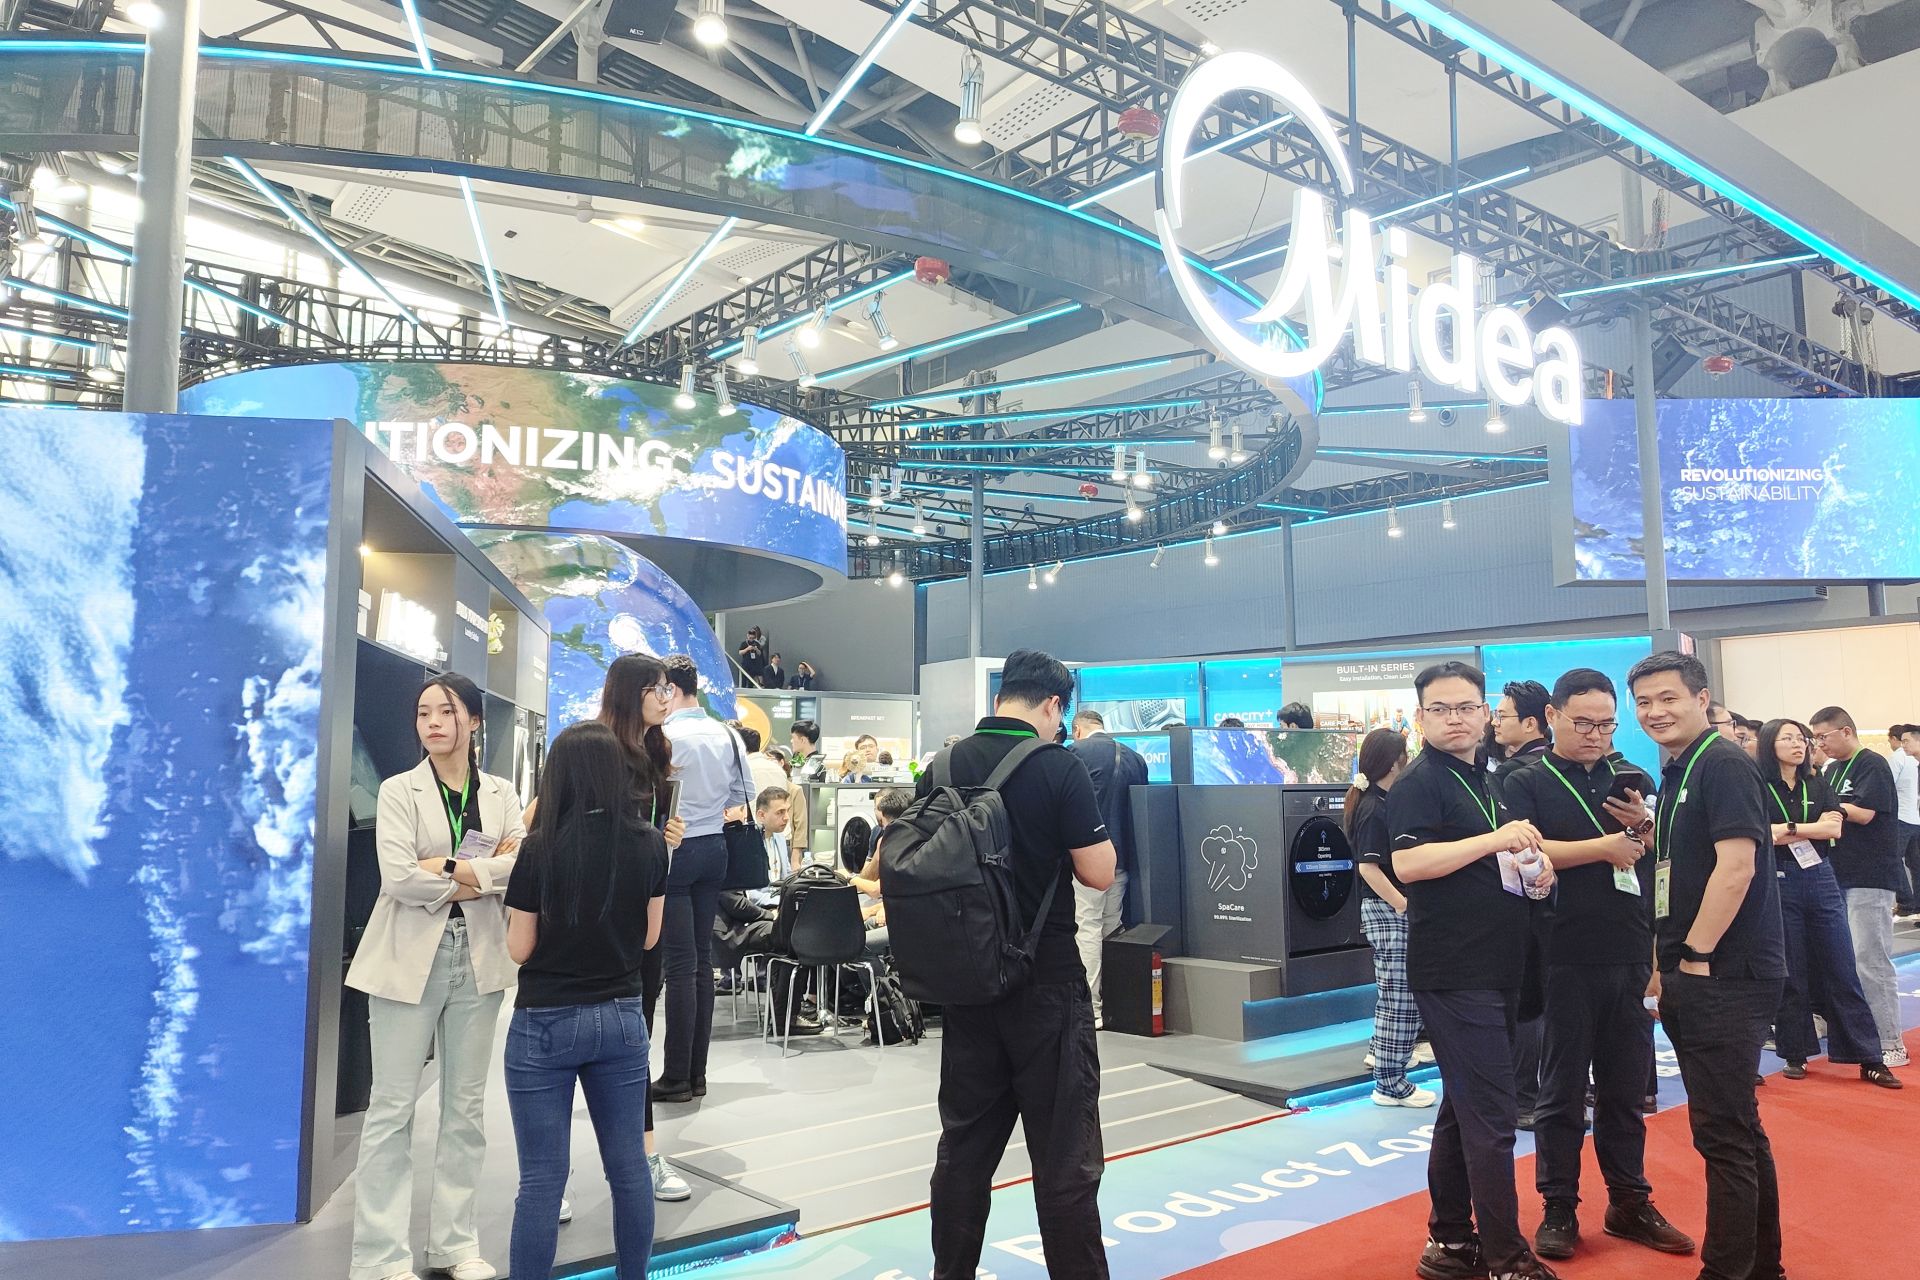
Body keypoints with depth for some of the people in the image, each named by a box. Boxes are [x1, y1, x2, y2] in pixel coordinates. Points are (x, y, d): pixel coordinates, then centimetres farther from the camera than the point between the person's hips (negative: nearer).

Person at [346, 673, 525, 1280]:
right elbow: (398, 877, -14)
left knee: (466, 1105, 9)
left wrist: (451, 868, -16)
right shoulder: (399, 790, 0)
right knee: (393, 1107, 1)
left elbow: (524, 866, -7)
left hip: (479, 957, 3)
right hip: (410, 958, -3)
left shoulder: (501, 794, 8)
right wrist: (484, 875, -10)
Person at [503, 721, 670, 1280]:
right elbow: (650, 936, 5)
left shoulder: (542, 848, -14)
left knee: (543, 1177, 5)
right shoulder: (650, 844, -4)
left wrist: (531, 843, 1)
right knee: (629, 1165, 14)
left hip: (545, 1024, -3)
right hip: (622, 1018, 4)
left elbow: (519, 949, -5)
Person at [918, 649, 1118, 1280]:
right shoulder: (1058, 767, -13)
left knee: (964, 1145, 16)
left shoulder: (942, 767, 2)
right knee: (1065, 1156, 3)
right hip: (1046, 983, -5)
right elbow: (1098, 872, -11)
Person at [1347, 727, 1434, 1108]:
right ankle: (1390, 1085, -1)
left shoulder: (1382, 802, 11)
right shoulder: (1375, 809, -18)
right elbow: (1369, 867, -23)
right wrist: (1403, 904, -23)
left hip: (1392, 909, 10)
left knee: (1394, 992, 24)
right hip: (1387, 911, -10)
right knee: (1400, 997, -6)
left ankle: (1383, 1052, 40)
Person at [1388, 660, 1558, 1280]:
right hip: (1452, 971, -9)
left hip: (1495, 968, 9)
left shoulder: (1482, 781, 16)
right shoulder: (1419, 782, -11)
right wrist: (1495, 839, -23)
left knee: (1463, 1109, 15)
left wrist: (1531, 865, 6)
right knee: (1490, 1116, -6)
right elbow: (1408, 863, -24)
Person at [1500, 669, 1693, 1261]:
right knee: (1563, 1088, 5)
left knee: (1626, 1086, 13)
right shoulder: (1526, 783, -1)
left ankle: (1630, 1201, 26)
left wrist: (1645, 827, -9)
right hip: (1563, 960, -4)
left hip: (1632, 957, 4)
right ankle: (1559, 1208, 16)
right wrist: (1603, 847, -12)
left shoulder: (1635, 781, 12)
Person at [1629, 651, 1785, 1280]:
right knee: (1738, 1126, 18)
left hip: (1725, 975, -10)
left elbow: (1737, 864, -22)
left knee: (1723, 1133, -4)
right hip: (1696, 976, 10)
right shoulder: (1677, 772, 16)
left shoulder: (1723, 764, -13)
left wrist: (1694, 956, -18)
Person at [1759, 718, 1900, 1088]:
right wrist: (1810, 829, -10)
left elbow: (1833, 826, -4)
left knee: (1842, 971, 3)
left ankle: (1870, 1059, 8)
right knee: (1790, 974, 5)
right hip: (1779, 885, -3)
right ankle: (1796, 1055, 16)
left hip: (1821, 881, 3)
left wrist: (1786, 829, -11)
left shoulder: (1817, 784, 10)